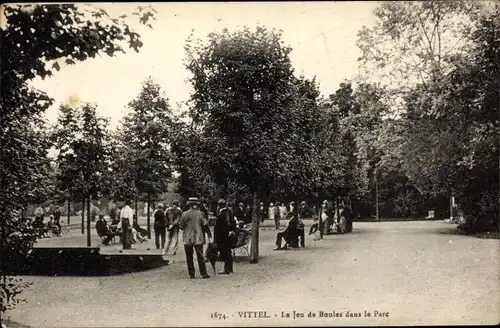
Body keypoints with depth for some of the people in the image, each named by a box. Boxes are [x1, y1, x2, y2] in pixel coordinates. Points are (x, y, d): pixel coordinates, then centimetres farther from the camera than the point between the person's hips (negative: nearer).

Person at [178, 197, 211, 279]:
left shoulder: (185, 214, -4)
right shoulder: (200, 213, -5)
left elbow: (180, 226, 2)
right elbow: (205, 225, -3)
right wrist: (209, 233, 11)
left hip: (187, 239, 0)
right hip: (198, 238, 0)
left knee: (189, 257, 8)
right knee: (200, 257, 6)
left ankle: (191, 274, 9)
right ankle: (203, 273, 6)